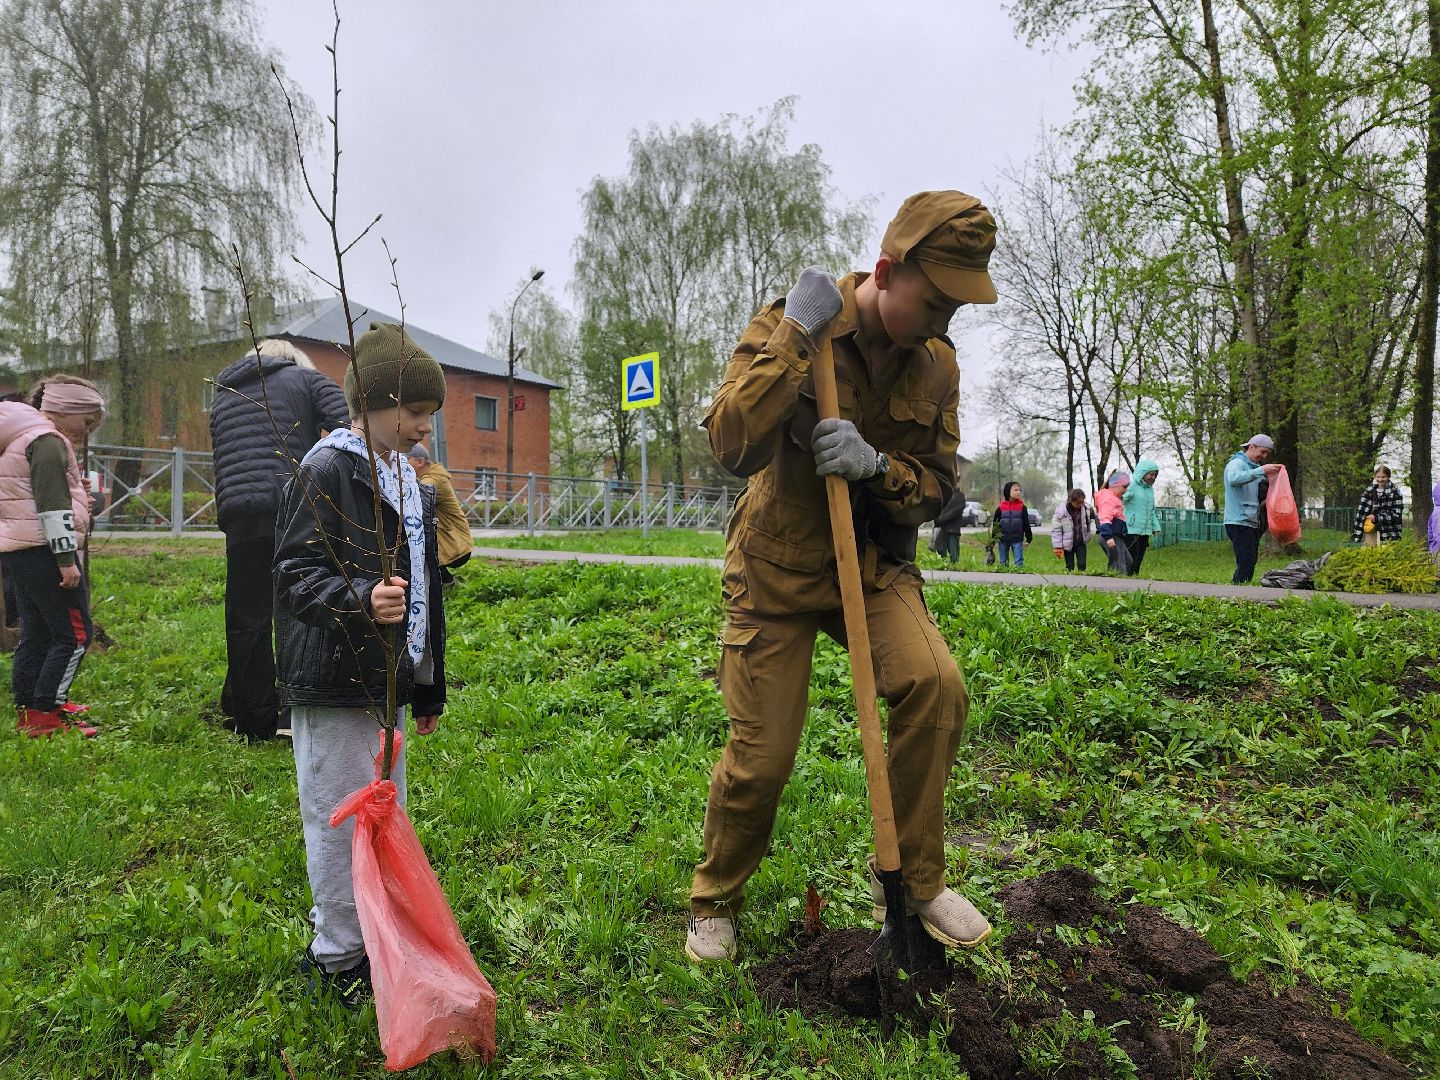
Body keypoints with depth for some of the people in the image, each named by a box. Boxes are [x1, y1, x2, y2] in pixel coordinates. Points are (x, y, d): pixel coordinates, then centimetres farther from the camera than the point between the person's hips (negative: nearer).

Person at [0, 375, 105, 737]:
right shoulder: (48, 442, -12)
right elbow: (54, 507, -19)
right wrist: (67, 558, -20)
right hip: (42, 550, -11)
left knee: (36, 633, 15)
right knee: (76, 633, -8)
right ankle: (44, 715, -8)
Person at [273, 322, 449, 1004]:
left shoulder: (407, 481, 13)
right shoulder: (325, 472, -13)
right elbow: (295, 573, -17)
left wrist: (428, 690, 20)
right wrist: (360, 599, -37)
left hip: (388, 682, 9)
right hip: (333, 685, -8)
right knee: (343, 820, 3)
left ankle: (371, 935, 36)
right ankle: (338, 960, 20)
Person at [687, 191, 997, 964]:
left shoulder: (936, 362, -3)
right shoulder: (786, 324, -15)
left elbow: (937, 486, -1)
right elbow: (732, 446, -29)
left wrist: (876, 465, -22)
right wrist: (796, 337, -30)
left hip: (875, 565, 4)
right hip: (779, 567, -3)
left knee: (935, 686, -21)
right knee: (760, 759, -2)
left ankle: (912, 882, 2)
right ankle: (715, 902, 27)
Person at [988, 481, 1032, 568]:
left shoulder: (1022, 507, 1)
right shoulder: (1000, 508, 1)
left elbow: (1026, 524, 4)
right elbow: (995, 524, 6)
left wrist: (1028, 538, 3)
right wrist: (993, 539, 6)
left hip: (1017, 540, -1)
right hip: (1003, 540, 1)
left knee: (1019, 561, -3)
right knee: (1003, 562, 9)